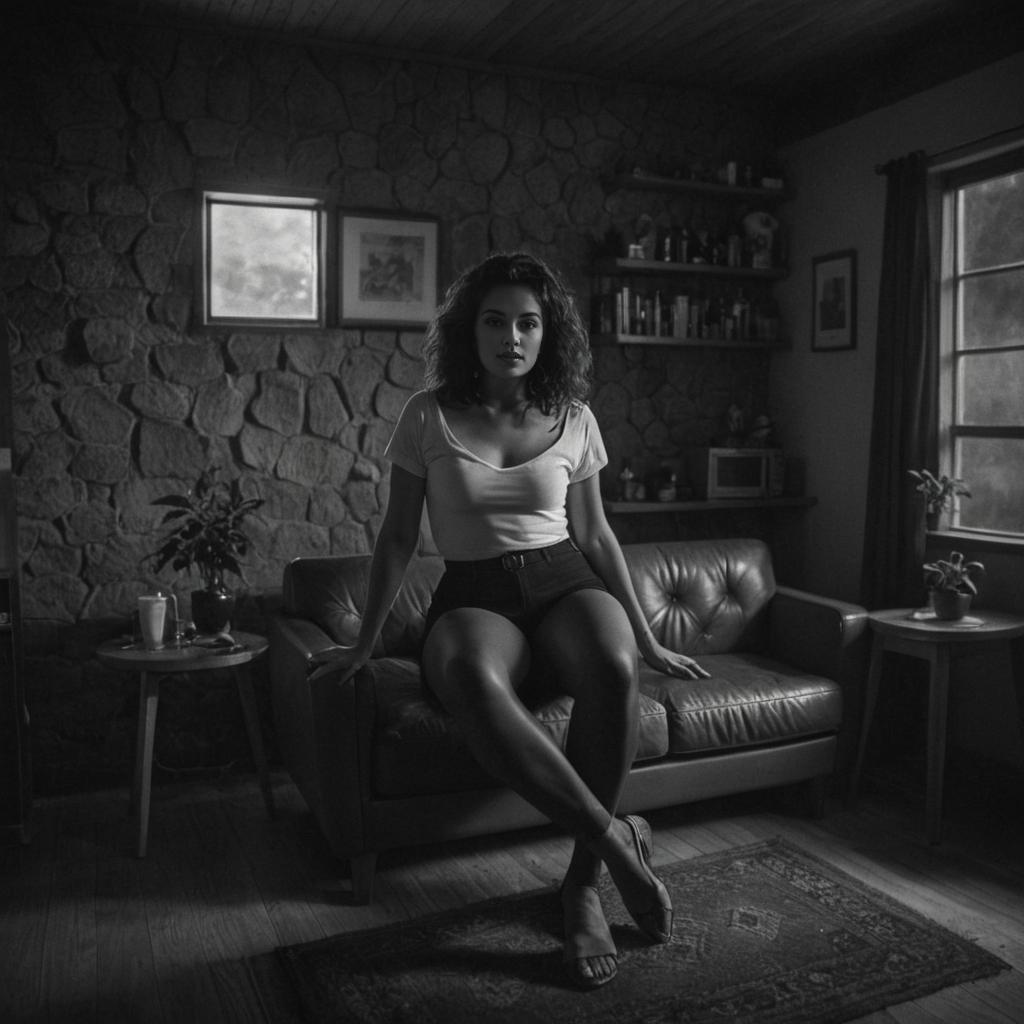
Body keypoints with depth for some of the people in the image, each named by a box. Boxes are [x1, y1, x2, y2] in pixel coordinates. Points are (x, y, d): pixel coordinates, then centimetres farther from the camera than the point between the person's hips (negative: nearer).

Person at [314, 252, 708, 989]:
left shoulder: (574, 419, 7)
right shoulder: (429, 416, 1)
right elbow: (399, 537, 7)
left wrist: (648, 639, 15)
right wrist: (366, 642, 6)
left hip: (565, 583, 2)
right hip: (475, 596, -1)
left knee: (614, 669, -36)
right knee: (471, 677, -41)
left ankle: (584, 880, -15)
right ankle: (619, 838, -25)